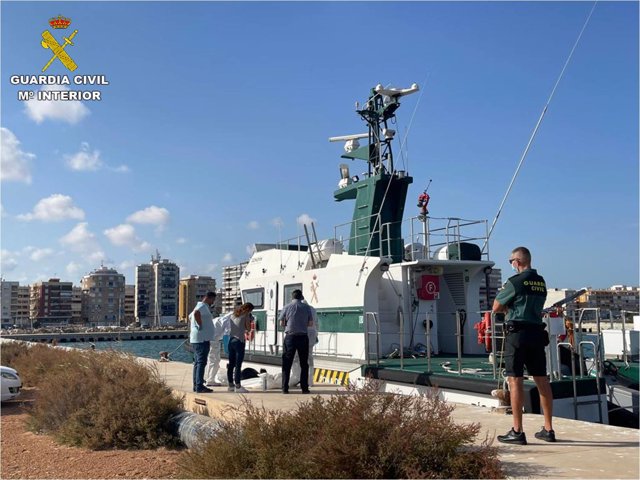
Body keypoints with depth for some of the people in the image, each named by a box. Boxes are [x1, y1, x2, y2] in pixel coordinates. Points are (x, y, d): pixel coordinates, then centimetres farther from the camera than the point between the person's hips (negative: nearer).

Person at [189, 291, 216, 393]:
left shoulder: (199, 306, 22)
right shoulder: (203, 306, -11)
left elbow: (190, 317, 38)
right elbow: (196, 313, -34)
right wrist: (200, 326, -24)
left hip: (196, 339, 11)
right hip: (202, 339, -11)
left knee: (197, 363, 13)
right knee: (201, 362, -11)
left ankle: (196, 385, 17)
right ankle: (199, 386, -13)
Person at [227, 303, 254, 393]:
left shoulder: (233, 315, 16)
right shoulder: (246, 315, -4)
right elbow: (248, 328, -2)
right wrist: (250, 319, 11)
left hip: (231, 340, 7)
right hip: (239, 341, -7)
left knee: (231, 364, 10)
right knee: (238, 364, -6)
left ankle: (231, 385, 16)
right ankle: (237, 386, -6)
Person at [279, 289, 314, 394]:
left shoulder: (287, 307, -1)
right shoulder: (306, 307, 1)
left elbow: (281, 323, 1)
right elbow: (311, 323, 2)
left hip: (290, 337, 0)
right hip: (303, 337, 1)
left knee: (287, 364, 7)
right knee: (304, 364, 10)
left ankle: (285, 388, 4)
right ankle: (304, 388, 9)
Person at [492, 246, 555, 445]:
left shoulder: (515, 281, -11)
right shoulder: (541, 282, 11)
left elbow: (496, 308, -5)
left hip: (518, 333, -7)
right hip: (537, 333, 7)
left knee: (515, 380, -3)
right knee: (542, 380, 11)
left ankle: (517, 432, -1)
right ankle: (548, 429, 18)